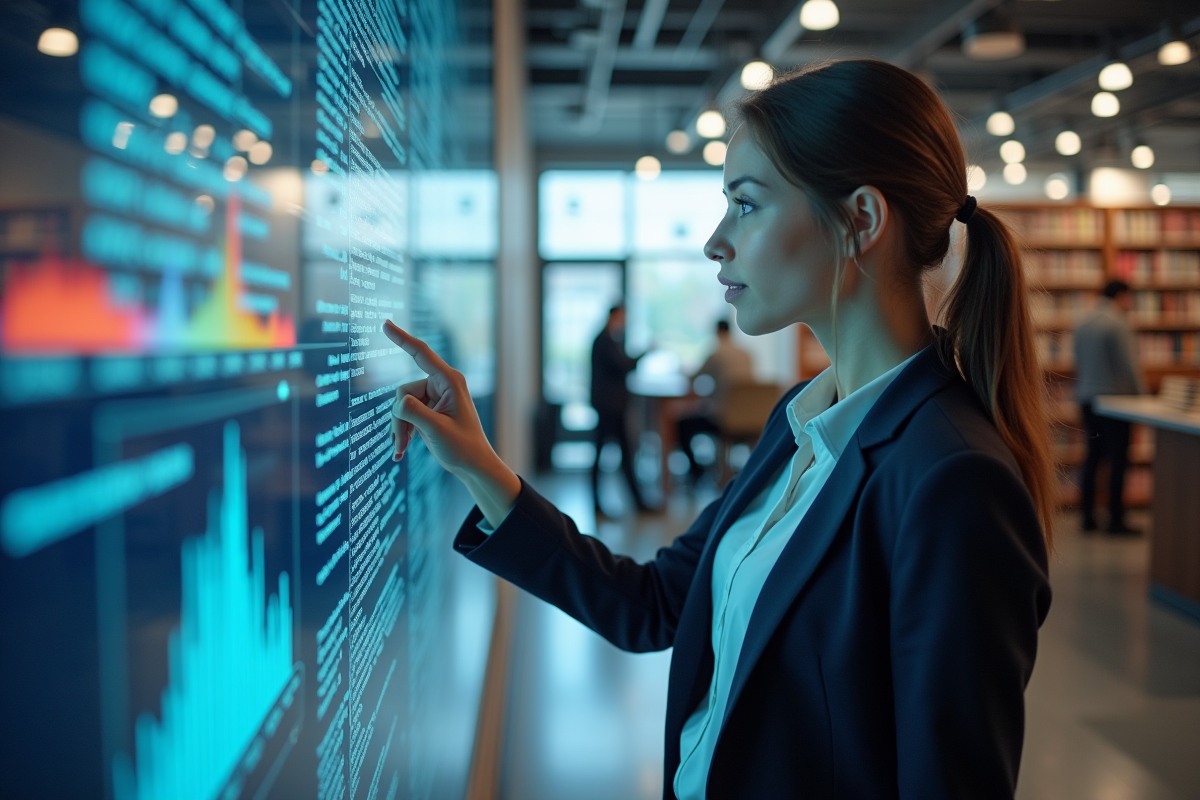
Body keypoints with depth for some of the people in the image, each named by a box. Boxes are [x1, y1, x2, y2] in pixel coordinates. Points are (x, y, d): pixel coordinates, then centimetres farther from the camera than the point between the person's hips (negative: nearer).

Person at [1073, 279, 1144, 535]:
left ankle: (1088, 516, 13)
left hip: (1087, 398, 8)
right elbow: (1129, 365, -14)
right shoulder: (1119, 324, -12)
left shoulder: (1083, 325, 11)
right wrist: (1141, 396, -7)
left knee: (1093, 457, 11)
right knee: (1118, 459, -3)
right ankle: (1116, 520, -2)